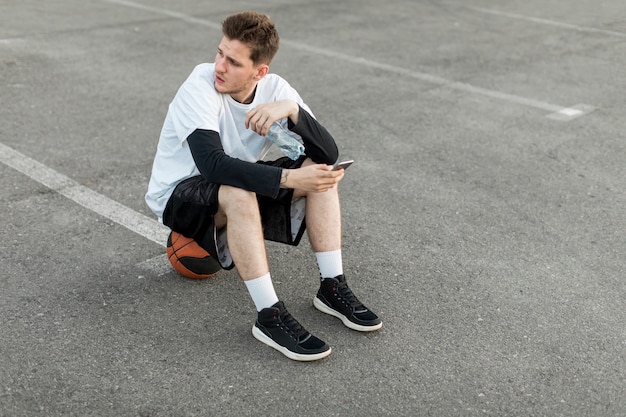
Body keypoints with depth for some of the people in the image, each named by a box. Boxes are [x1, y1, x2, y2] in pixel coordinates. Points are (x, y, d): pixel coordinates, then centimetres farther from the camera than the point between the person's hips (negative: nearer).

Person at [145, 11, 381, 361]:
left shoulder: (274, 89, -12)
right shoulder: (201, 86, -25)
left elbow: (329, 154, -19)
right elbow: (212, 163, -39)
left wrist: (292, 110, -36)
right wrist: (288, 178, -45)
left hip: (241, 191, 5)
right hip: (178, 195, -5)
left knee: (321, 172, -13)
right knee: (239, 193, -38)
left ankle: (333, 288, -10)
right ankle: (270, 317, -32)